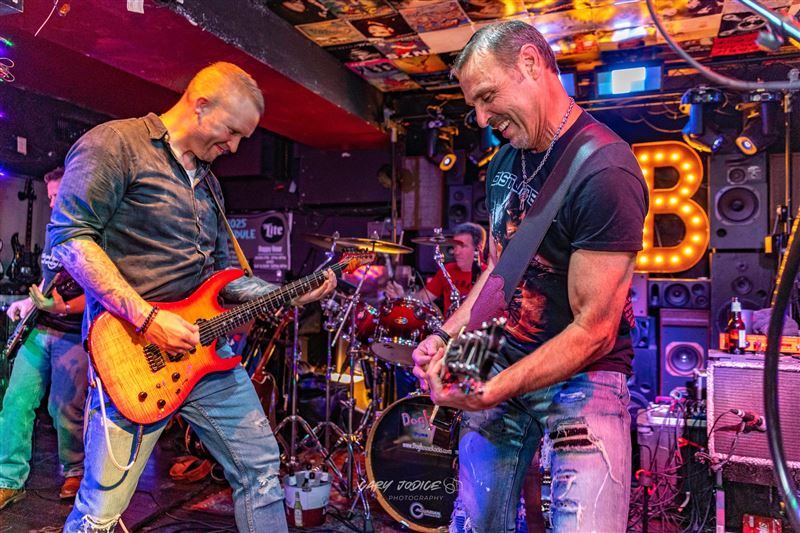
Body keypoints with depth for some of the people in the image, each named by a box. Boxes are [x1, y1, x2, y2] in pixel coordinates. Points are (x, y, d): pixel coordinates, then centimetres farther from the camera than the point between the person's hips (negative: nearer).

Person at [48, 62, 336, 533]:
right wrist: (146, 317, -22)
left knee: (261, 467, 11)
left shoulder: (207, 180, 19)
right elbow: (69, 235, -15)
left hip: (205, 350, 8)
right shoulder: (115, 144, -5)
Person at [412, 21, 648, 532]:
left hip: (581, 379, -6)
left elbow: (593, 330, -21)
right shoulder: (505, 161, 6)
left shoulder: (605, 171, -20)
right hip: (500, 365, 7)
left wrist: (493, 392, -27)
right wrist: (447, 337, 2)